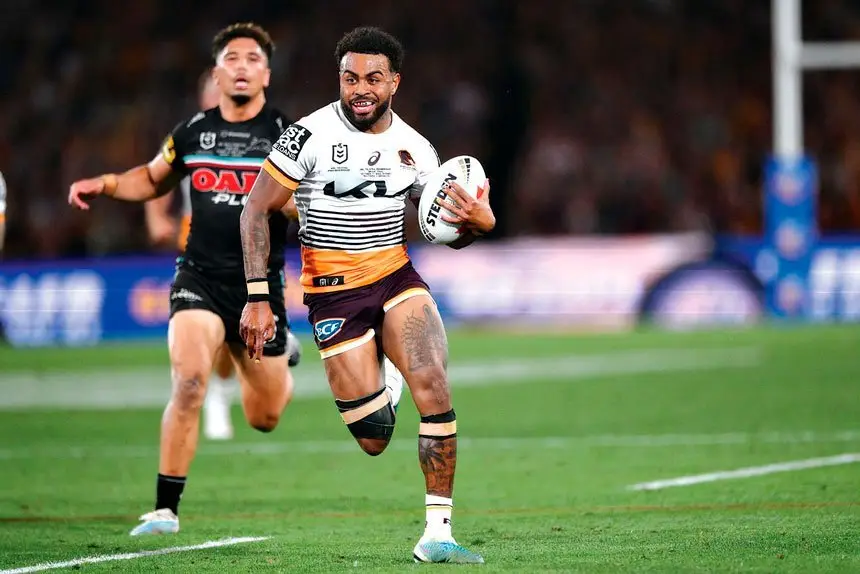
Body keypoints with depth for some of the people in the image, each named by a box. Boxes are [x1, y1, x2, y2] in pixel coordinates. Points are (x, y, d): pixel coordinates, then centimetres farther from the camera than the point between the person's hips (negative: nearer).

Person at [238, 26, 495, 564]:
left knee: (435, 390, -22)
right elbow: (256, 211, -6)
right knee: (374, 441, -5)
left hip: (397, 281, 3)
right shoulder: (310, 136, -10)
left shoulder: (416, 148, 3)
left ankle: (437, 532, -15)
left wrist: (477, 222, -14)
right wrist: (258, 298, -12)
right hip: (334, 295, -3)